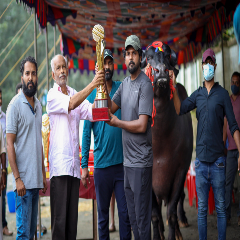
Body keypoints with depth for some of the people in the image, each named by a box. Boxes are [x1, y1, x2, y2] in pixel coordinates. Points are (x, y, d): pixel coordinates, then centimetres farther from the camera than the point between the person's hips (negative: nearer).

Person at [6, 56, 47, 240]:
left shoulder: (38, 104, 14)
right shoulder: (15, 105, -8)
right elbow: (10, 144, -11)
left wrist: (43, 175, 16)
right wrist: (17, 178, -16)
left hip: (36, 179, 7)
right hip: (23, 180, -7)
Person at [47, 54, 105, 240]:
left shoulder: (75, 94, 18)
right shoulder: (52, 96, 0)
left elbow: (91, 112, 2)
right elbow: (70, 104, -19)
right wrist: (92, 85, -27)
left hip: (74, 164, 6)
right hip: (59, 164, -6)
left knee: (72, 219, 8)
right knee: (59, 219, -8)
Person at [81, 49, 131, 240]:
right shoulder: (92, 95, 2)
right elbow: (86, 132, 2)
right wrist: (84, 165, -2)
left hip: (123, 162, 0)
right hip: (101, 165, 0)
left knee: (125, 212, 3)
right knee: (103, 213, 9)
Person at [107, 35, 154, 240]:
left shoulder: (145, 85, -13)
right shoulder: (125, 83, 12)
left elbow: (142, 125, -18)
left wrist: (117, 122, -8)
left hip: (141, 161, -8)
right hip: (127, 160, 8)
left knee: (142, 218, -1)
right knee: (132, 216, 16)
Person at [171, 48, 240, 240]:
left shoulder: (223, 94, -1)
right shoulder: (197, 94, 10)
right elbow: (180, 109, 0)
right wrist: (174, 87, -11)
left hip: (218, 159, -3)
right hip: (201, 159, 3)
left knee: (220, 208, 3)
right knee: (202, 208, 9)